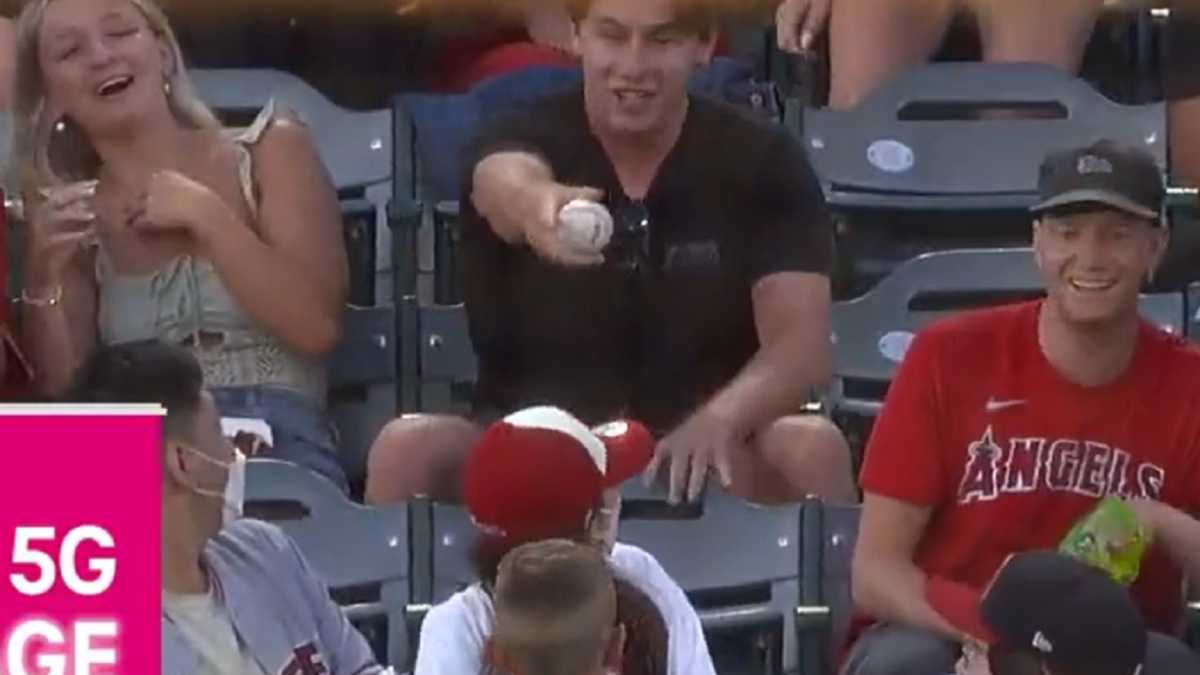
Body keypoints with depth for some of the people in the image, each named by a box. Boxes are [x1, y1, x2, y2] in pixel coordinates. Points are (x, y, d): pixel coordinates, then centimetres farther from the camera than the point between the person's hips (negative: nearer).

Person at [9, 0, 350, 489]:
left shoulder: (270, 152, 8)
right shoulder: (69, 214, 14)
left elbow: (316, 327, -4)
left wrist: (205, 214, -6)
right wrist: (44, 279, -5)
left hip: (281, 452, -3)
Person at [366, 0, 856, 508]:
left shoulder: (763, 162, -2)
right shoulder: (520, 140, -5)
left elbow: (801, 344, -12)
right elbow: (510, 184, -32)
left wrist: (720, 419, -35)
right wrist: (536, 203, -59)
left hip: (696, 454, 0)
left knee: (811, 447, -31)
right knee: (408, 447, -29)